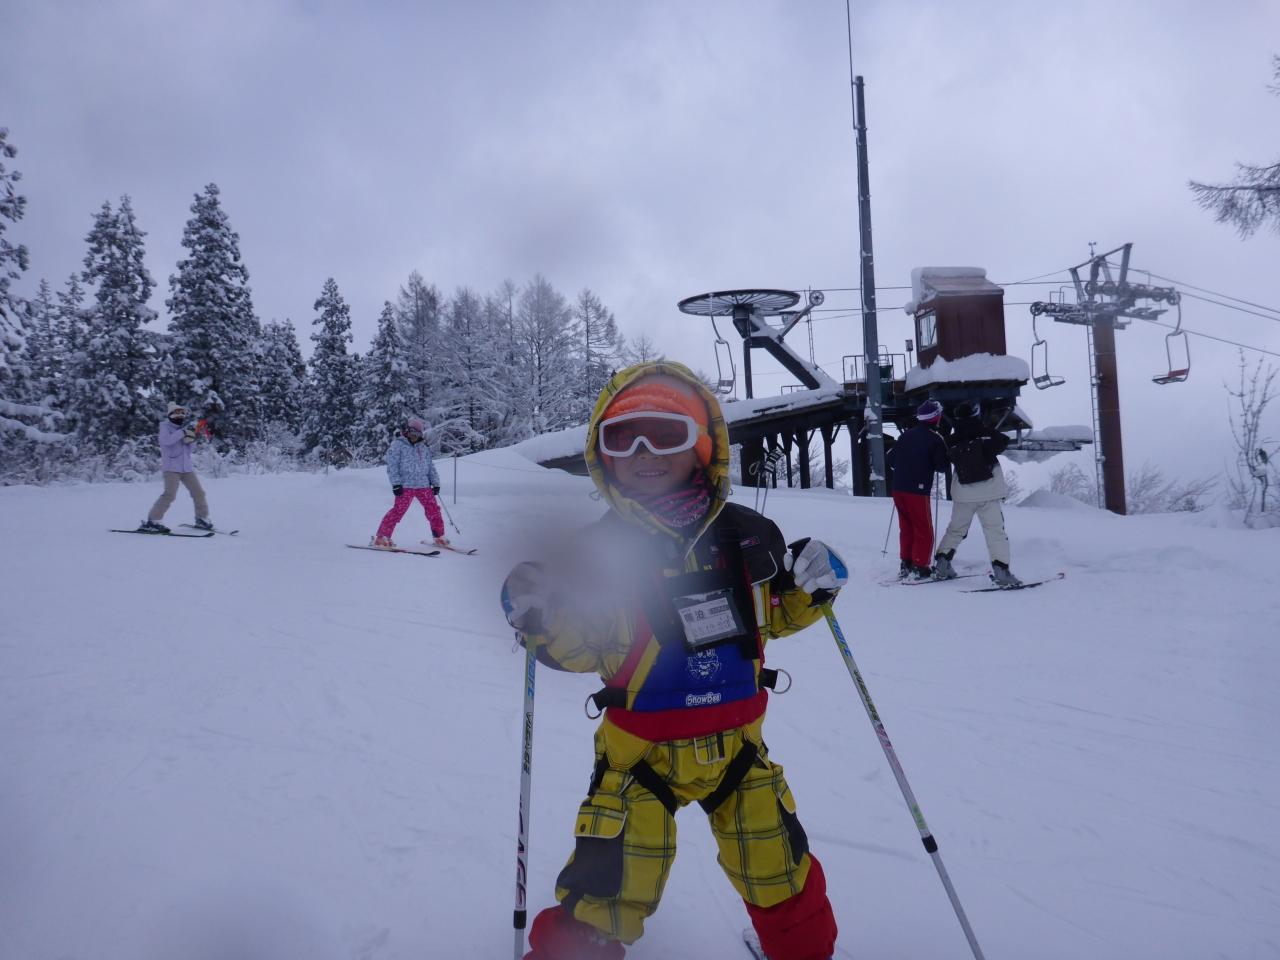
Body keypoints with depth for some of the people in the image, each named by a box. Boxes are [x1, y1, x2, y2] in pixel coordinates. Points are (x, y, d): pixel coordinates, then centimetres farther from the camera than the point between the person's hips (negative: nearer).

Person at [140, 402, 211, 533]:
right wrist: (183, 432, -25)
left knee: (198, 492, 8)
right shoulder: (165, 426, -2)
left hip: (186, 467, 6)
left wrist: (191, 438, -9)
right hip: (171, 466, -6)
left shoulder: (184, 426, 13)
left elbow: (191, 447, 11)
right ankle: (151, 521, -13)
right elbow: (165, 440, -22)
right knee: (170, 494, -18)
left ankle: (202, 519, 22)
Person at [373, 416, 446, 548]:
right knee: (398, 510, -13)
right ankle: (381, 537, -6)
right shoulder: (397, 445, 2)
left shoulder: (423, 447, 20)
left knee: (434, 510, 3)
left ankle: (439, 537, 15)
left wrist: (435, 482, 15)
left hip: (424, 485, 6)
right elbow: (392, 465, -5)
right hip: (406, 486, -6)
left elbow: (430, 467, 23)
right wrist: (396, 484, -14)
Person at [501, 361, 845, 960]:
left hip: (735, 743, 3)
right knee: (608, 893, -3)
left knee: (780, 876, 17)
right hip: (640, 751, -2)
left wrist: (812, 586, -9)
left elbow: (773, 615, 10)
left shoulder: (745, 533, -5)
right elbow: (577, 648, -7)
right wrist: (541, 618, -27)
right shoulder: (600, 548, -12)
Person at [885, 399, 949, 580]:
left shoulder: (906, 435, 8)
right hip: (918, 491, -6)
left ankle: (906, 564, 18)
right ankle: (919, 567, 2)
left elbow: (890, 459, 13)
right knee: (924, 531, 4)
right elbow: (943, 467, -9)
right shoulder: (934, 439, -9)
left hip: (898, 488, 6)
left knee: (906, 528, 16)